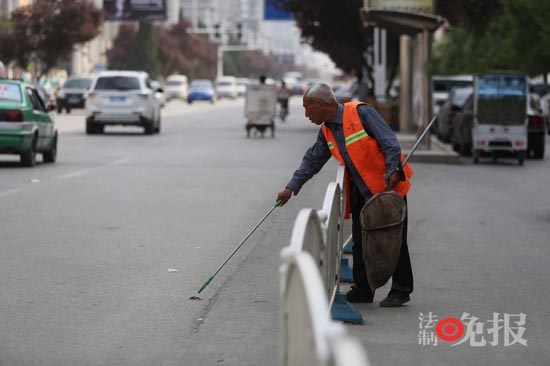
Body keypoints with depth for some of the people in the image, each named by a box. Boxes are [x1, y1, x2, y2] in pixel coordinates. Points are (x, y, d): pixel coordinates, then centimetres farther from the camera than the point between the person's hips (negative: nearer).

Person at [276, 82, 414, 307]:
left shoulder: (360, 112, -16)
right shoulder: (326, 132, 8)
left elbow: (389, 141, -19)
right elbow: (312, 161, 15)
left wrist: (393, 171, -27)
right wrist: (291, 188, 9)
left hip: (389, 187, -7)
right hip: (361, 192, 7)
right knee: (360, 242, 7)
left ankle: (400, 290, 6)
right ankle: (362, 290, 15)